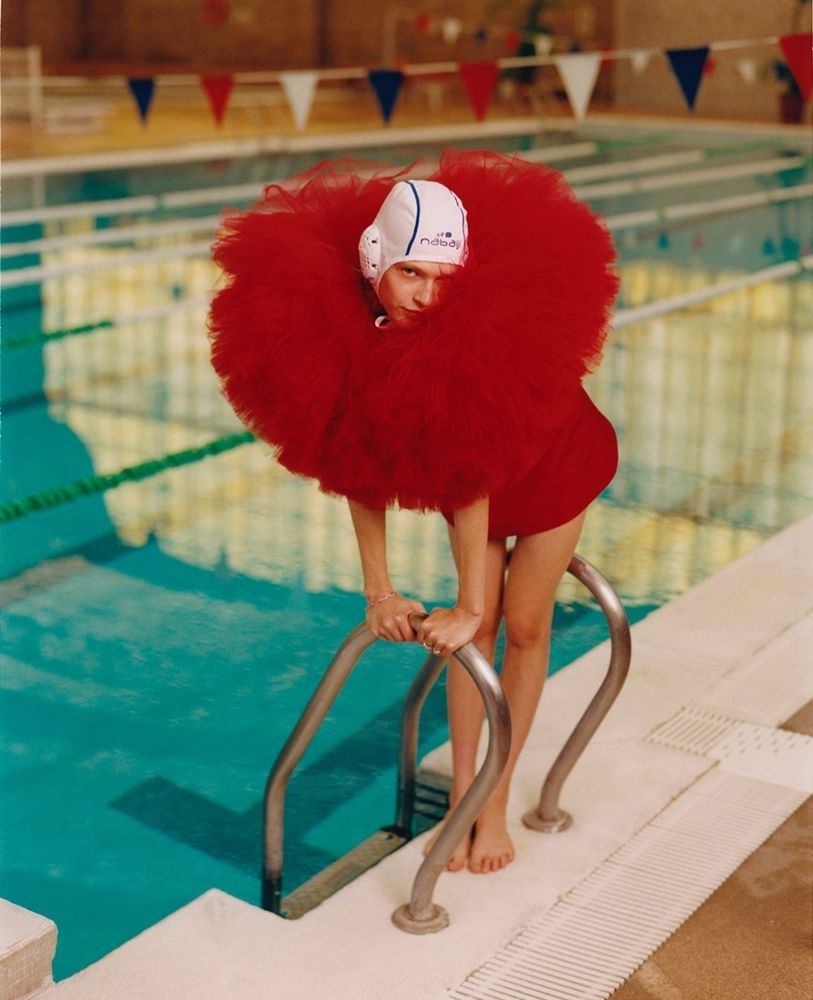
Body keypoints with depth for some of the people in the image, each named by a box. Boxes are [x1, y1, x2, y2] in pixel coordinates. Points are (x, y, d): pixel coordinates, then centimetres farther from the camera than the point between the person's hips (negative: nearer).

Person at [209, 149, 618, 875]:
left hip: (550, 462, -3)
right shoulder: (344, 327, -29)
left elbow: (471, 478, -37)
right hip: (468, 474, 3)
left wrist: (468, 606, -30)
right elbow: (353, 466, -21)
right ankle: (461, 800, 17)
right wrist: (378, 590, -18)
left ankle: (495, 806, 16)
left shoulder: (478, 329, -41)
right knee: (478, 627, 5)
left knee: (524, 626, 3)